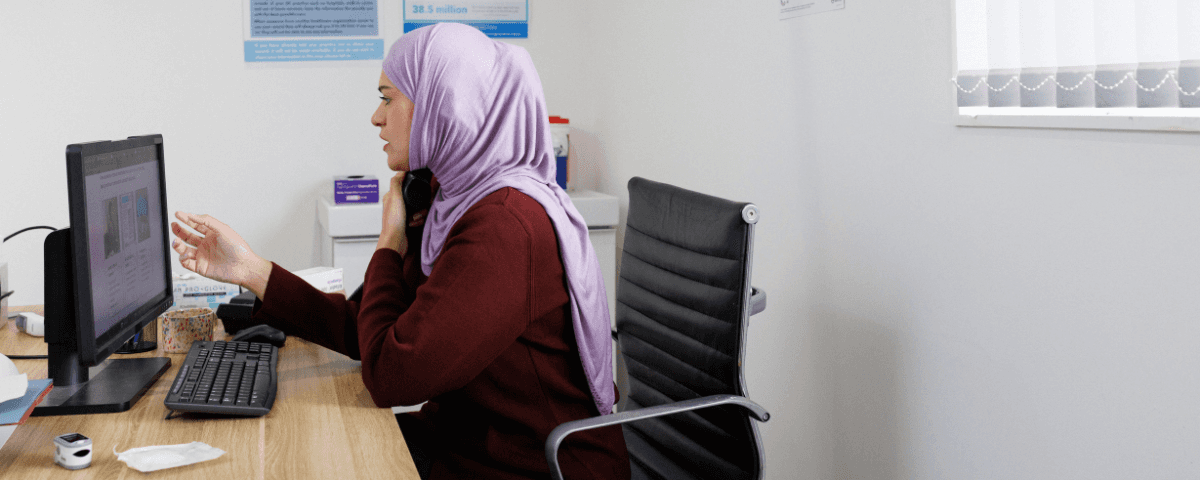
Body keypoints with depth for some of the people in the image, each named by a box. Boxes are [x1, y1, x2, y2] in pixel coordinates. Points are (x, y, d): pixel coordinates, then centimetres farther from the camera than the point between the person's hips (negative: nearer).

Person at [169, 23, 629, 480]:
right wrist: (251, 270, 5)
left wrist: (388, 244, -10)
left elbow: (389, 376, -23)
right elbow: (364, 332, 9)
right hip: (460, 440, 8)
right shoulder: (454, 205, 5)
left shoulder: (506, 227, -26)